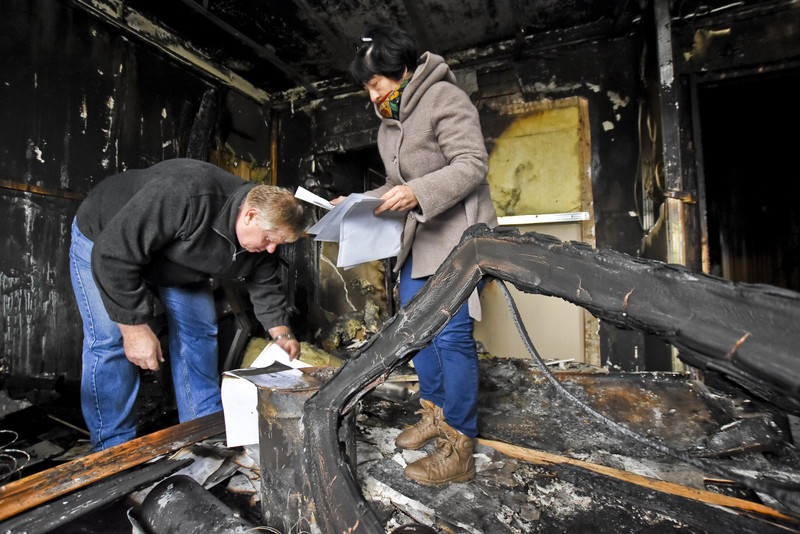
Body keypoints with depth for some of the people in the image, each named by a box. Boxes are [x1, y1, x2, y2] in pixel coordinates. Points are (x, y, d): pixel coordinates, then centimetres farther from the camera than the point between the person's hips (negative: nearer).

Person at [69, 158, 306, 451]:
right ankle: (114, 448, 2)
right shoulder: (185, 196, -43)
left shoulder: (263, 229, -19)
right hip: (103, 239, -5)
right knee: (110, 341, -15)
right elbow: (114, 256, -37)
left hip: (175, 260, 6)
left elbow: (265, 283, -3)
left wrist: (281, 334, -13)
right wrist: (135, 328, -32)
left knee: (199, 333, 0)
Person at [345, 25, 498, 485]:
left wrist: (420, 192, -29)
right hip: (421, 237, 10)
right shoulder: (389, 123, 19)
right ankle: (436, 414, 30)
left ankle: (459, 450, 4)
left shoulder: (445, 98, -6)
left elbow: (473, 163, -16)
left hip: (459, 232, -9)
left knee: (452, 332, -11)